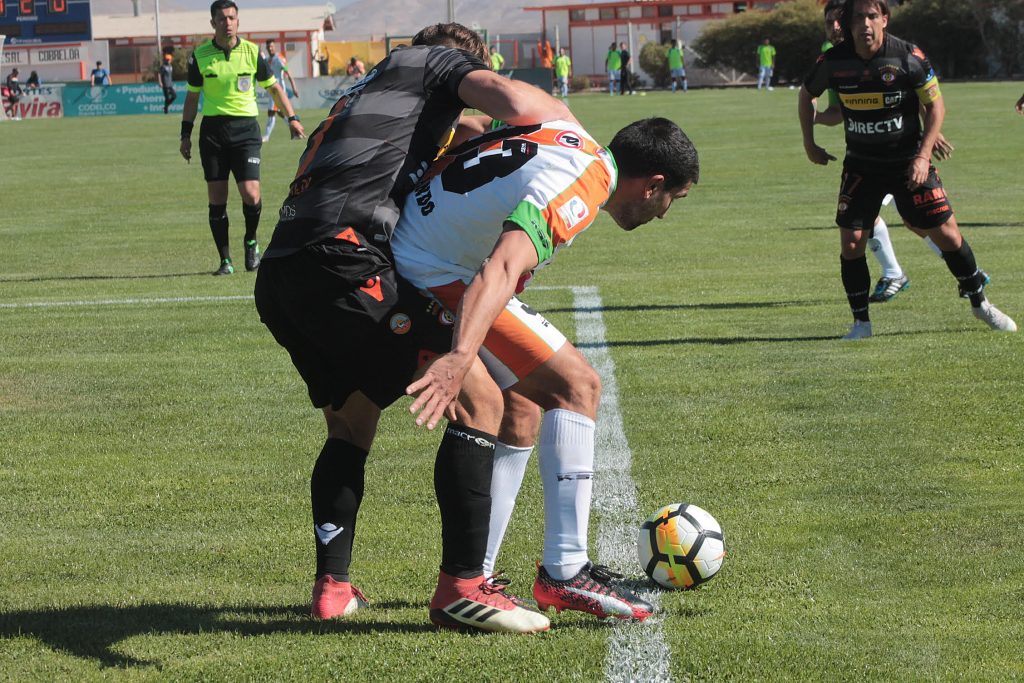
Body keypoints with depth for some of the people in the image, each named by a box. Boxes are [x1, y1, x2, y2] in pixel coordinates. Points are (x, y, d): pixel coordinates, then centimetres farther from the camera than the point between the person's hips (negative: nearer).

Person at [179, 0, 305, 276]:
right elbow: (192, 97, 11)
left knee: (251, 194, -13)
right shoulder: (200, 55, 2)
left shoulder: (252, 51, 2)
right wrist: (186, 134, 7)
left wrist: (292, 118, 8)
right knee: (217, 199, -1)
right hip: (212, 129, 1)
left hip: (245, 128, -1)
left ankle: (251, 241, 15)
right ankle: (225, 260, 9)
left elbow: (273, 87, 13)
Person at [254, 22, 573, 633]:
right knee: (479, 398, -7)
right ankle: (462, 587, -11)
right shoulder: (434, 60, 16)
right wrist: (566, 120, 17)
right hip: (341, 264, -9)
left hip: (278, 281, 9)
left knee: (351, 425, 29)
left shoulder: (362, 97, 38)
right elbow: (514, 101, -2)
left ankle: (332, 586, 28)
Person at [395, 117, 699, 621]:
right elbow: (502, 269, -36)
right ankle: (564, 572, -11)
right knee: (576, 385, -9)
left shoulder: (573, 137, 11)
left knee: (520, 415, 15)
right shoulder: (577, 190, -20)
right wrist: (460, 358, -49)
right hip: (438, 281, -10)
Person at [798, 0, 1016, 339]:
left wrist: (923, 155, -13)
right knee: (851, 242, -7)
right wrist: (809, 143, 8)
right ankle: (861, 322, 10)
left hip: (909, 162, -2)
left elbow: (935, 104, -5)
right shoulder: (833, 62, -9)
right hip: (861, 167, 2)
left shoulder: (909, 57, -15)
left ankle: (979, 303, 19)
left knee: (947, 233, -1)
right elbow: (807, 93, 12)